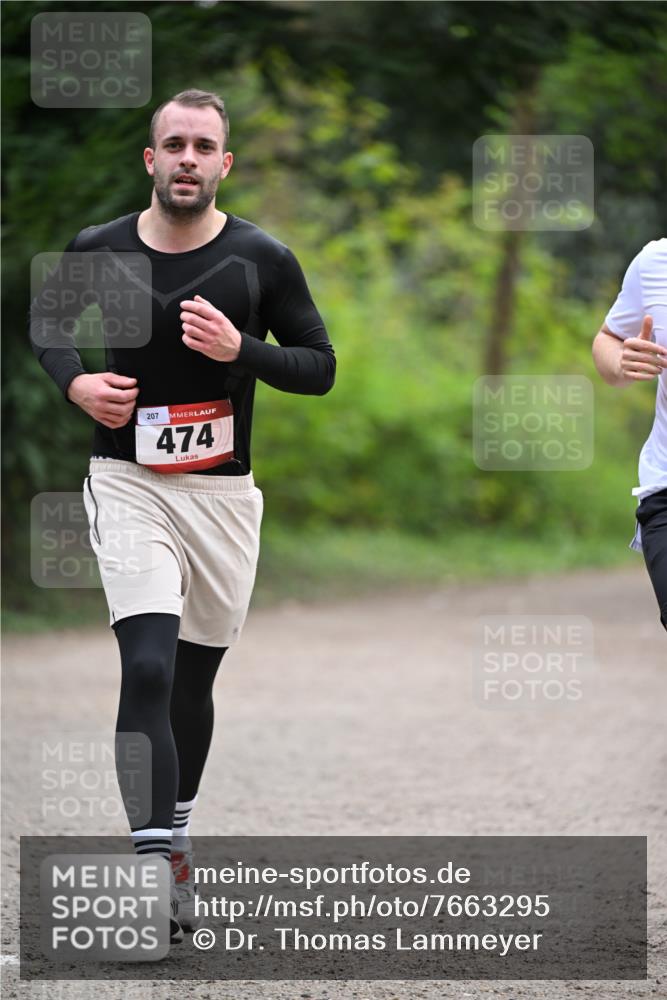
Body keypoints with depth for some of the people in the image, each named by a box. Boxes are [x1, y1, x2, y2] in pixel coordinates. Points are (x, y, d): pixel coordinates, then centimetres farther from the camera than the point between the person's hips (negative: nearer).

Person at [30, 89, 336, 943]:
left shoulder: (263, 260, -3)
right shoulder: (98, 251, -2)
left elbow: (320, 367, 3)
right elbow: (44, 317, 18)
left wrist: (241, 349, -15)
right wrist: (75, 381, -3)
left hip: (221, 491, 2)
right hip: (128, 482, -2)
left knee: (192, 680, 11)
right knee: (148, 669, -18)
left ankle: (173, 836, 33)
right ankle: (161, 869, -23)